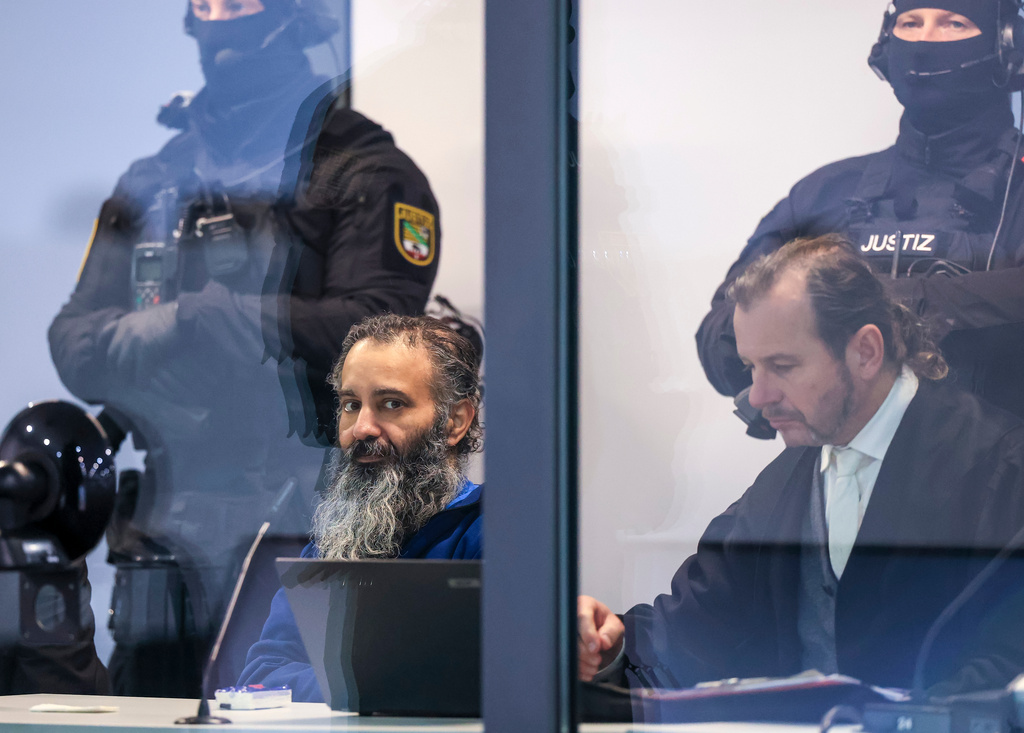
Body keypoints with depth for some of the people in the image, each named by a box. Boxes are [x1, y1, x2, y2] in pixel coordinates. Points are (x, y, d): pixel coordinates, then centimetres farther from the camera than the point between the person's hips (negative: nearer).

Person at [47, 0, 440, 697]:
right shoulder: (150, 184, 18)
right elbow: (76, 344, 10)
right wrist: (173, 331, -12)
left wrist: (205, 315, -12)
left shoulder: (366, 174, 1)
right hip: (168, 529, 5)